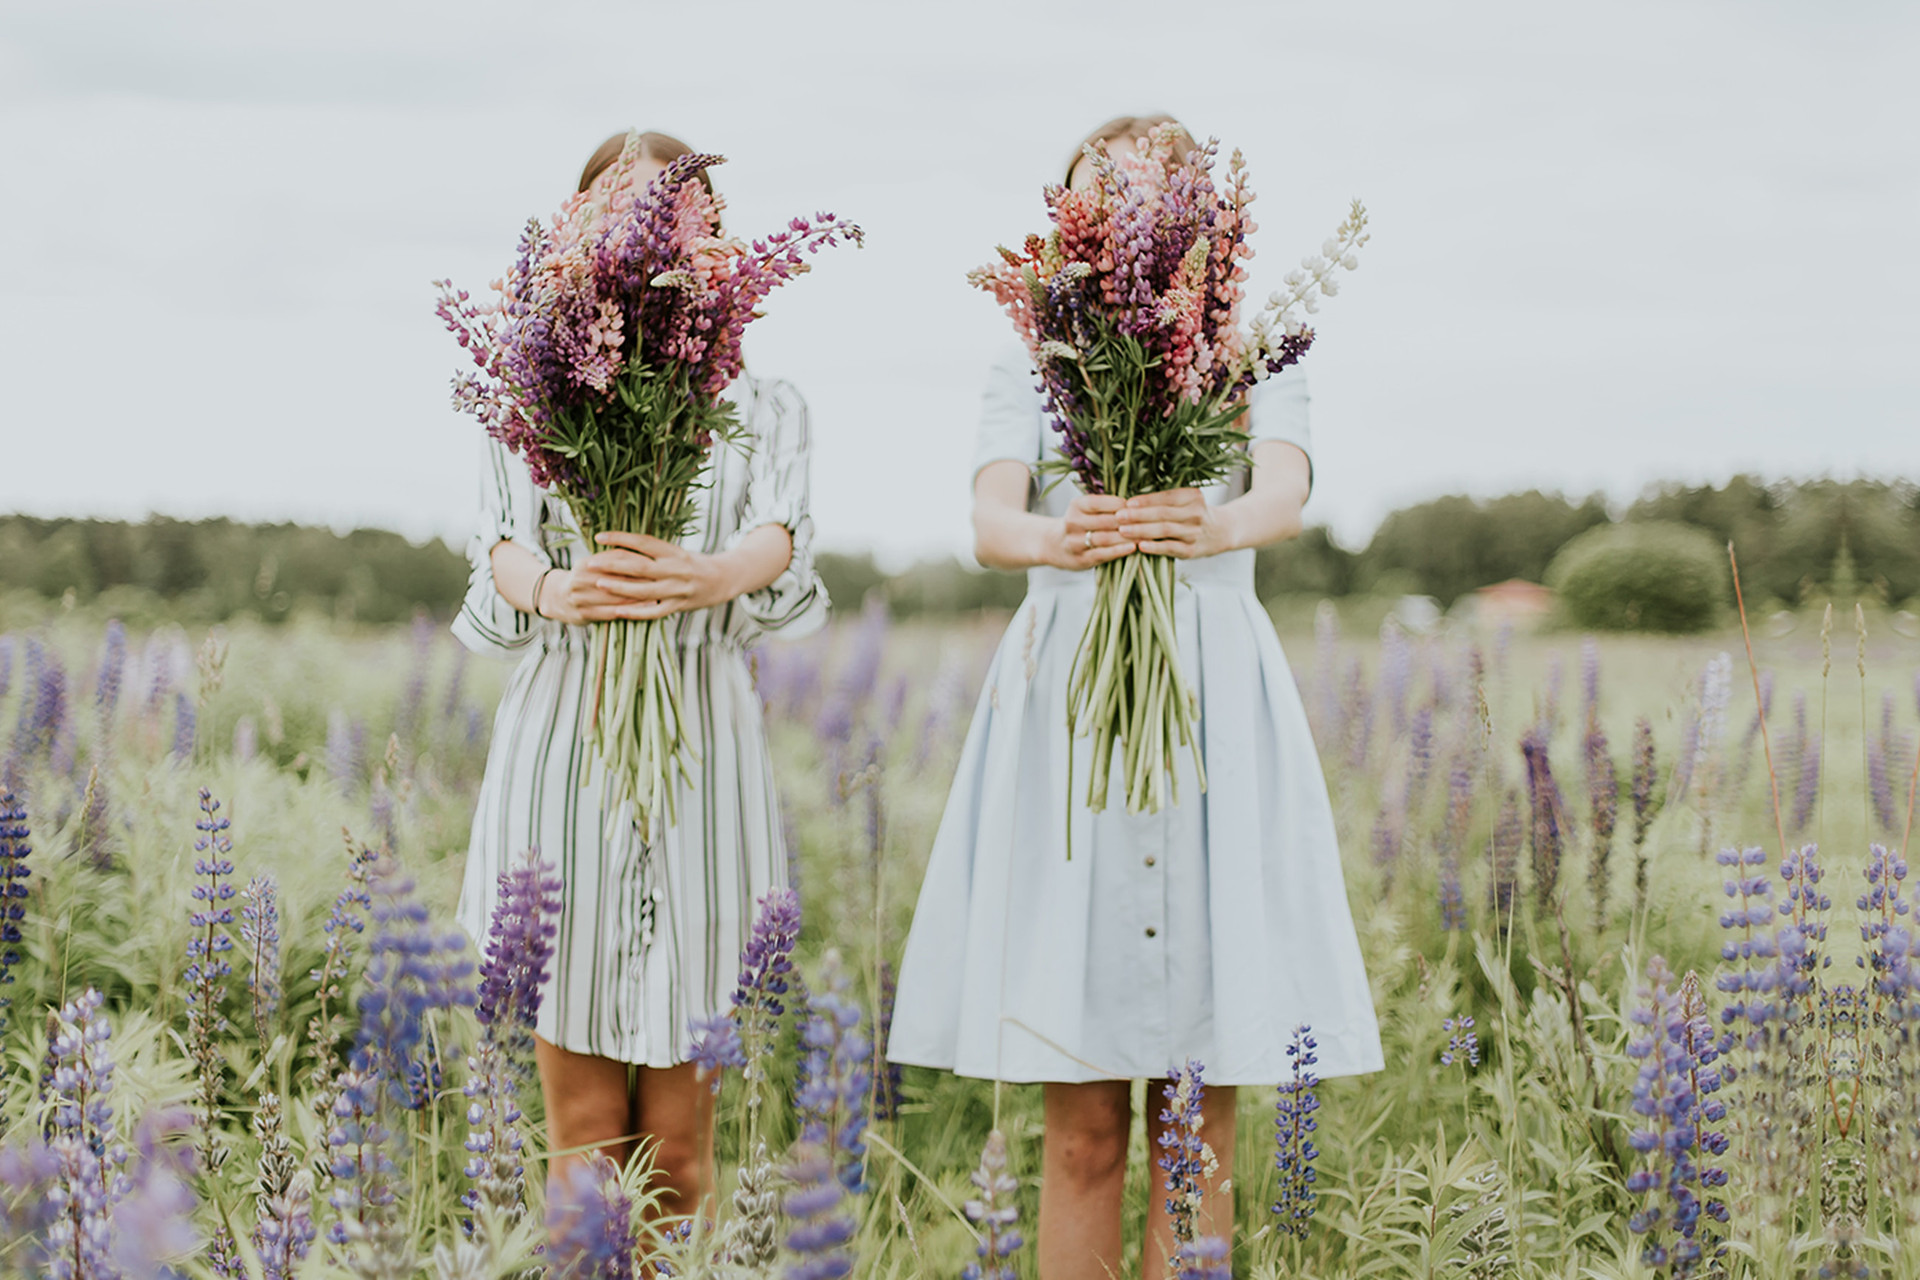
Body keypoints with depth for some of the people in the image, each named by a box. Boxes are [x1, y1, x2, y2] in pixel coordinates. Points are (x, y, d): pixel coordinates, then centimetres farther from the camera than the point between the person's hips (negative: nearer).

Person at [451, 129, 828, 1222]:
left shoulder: (763, 406, 11)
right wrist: (552, 590, -32)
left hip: (706, 739, 0)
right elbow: (503, 539, -7)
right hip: (563, 733, 0)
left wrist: (715, 575, -34)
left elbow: (783, 534, -9)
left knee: (679, 1138, 1)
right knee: (584, 1128, 1)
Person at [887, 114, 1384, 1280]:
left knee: (1200, 1114, 1)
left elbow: (1287, 491, -10)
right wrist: (1052, 541, -31)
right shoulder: (1032, 359, 11)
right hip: (1068, 698, 0)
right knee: (1084, 1125, -1)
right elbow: (990, 520, -7)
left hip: (1216, 701, 0)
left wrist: (1223, 525, -35)